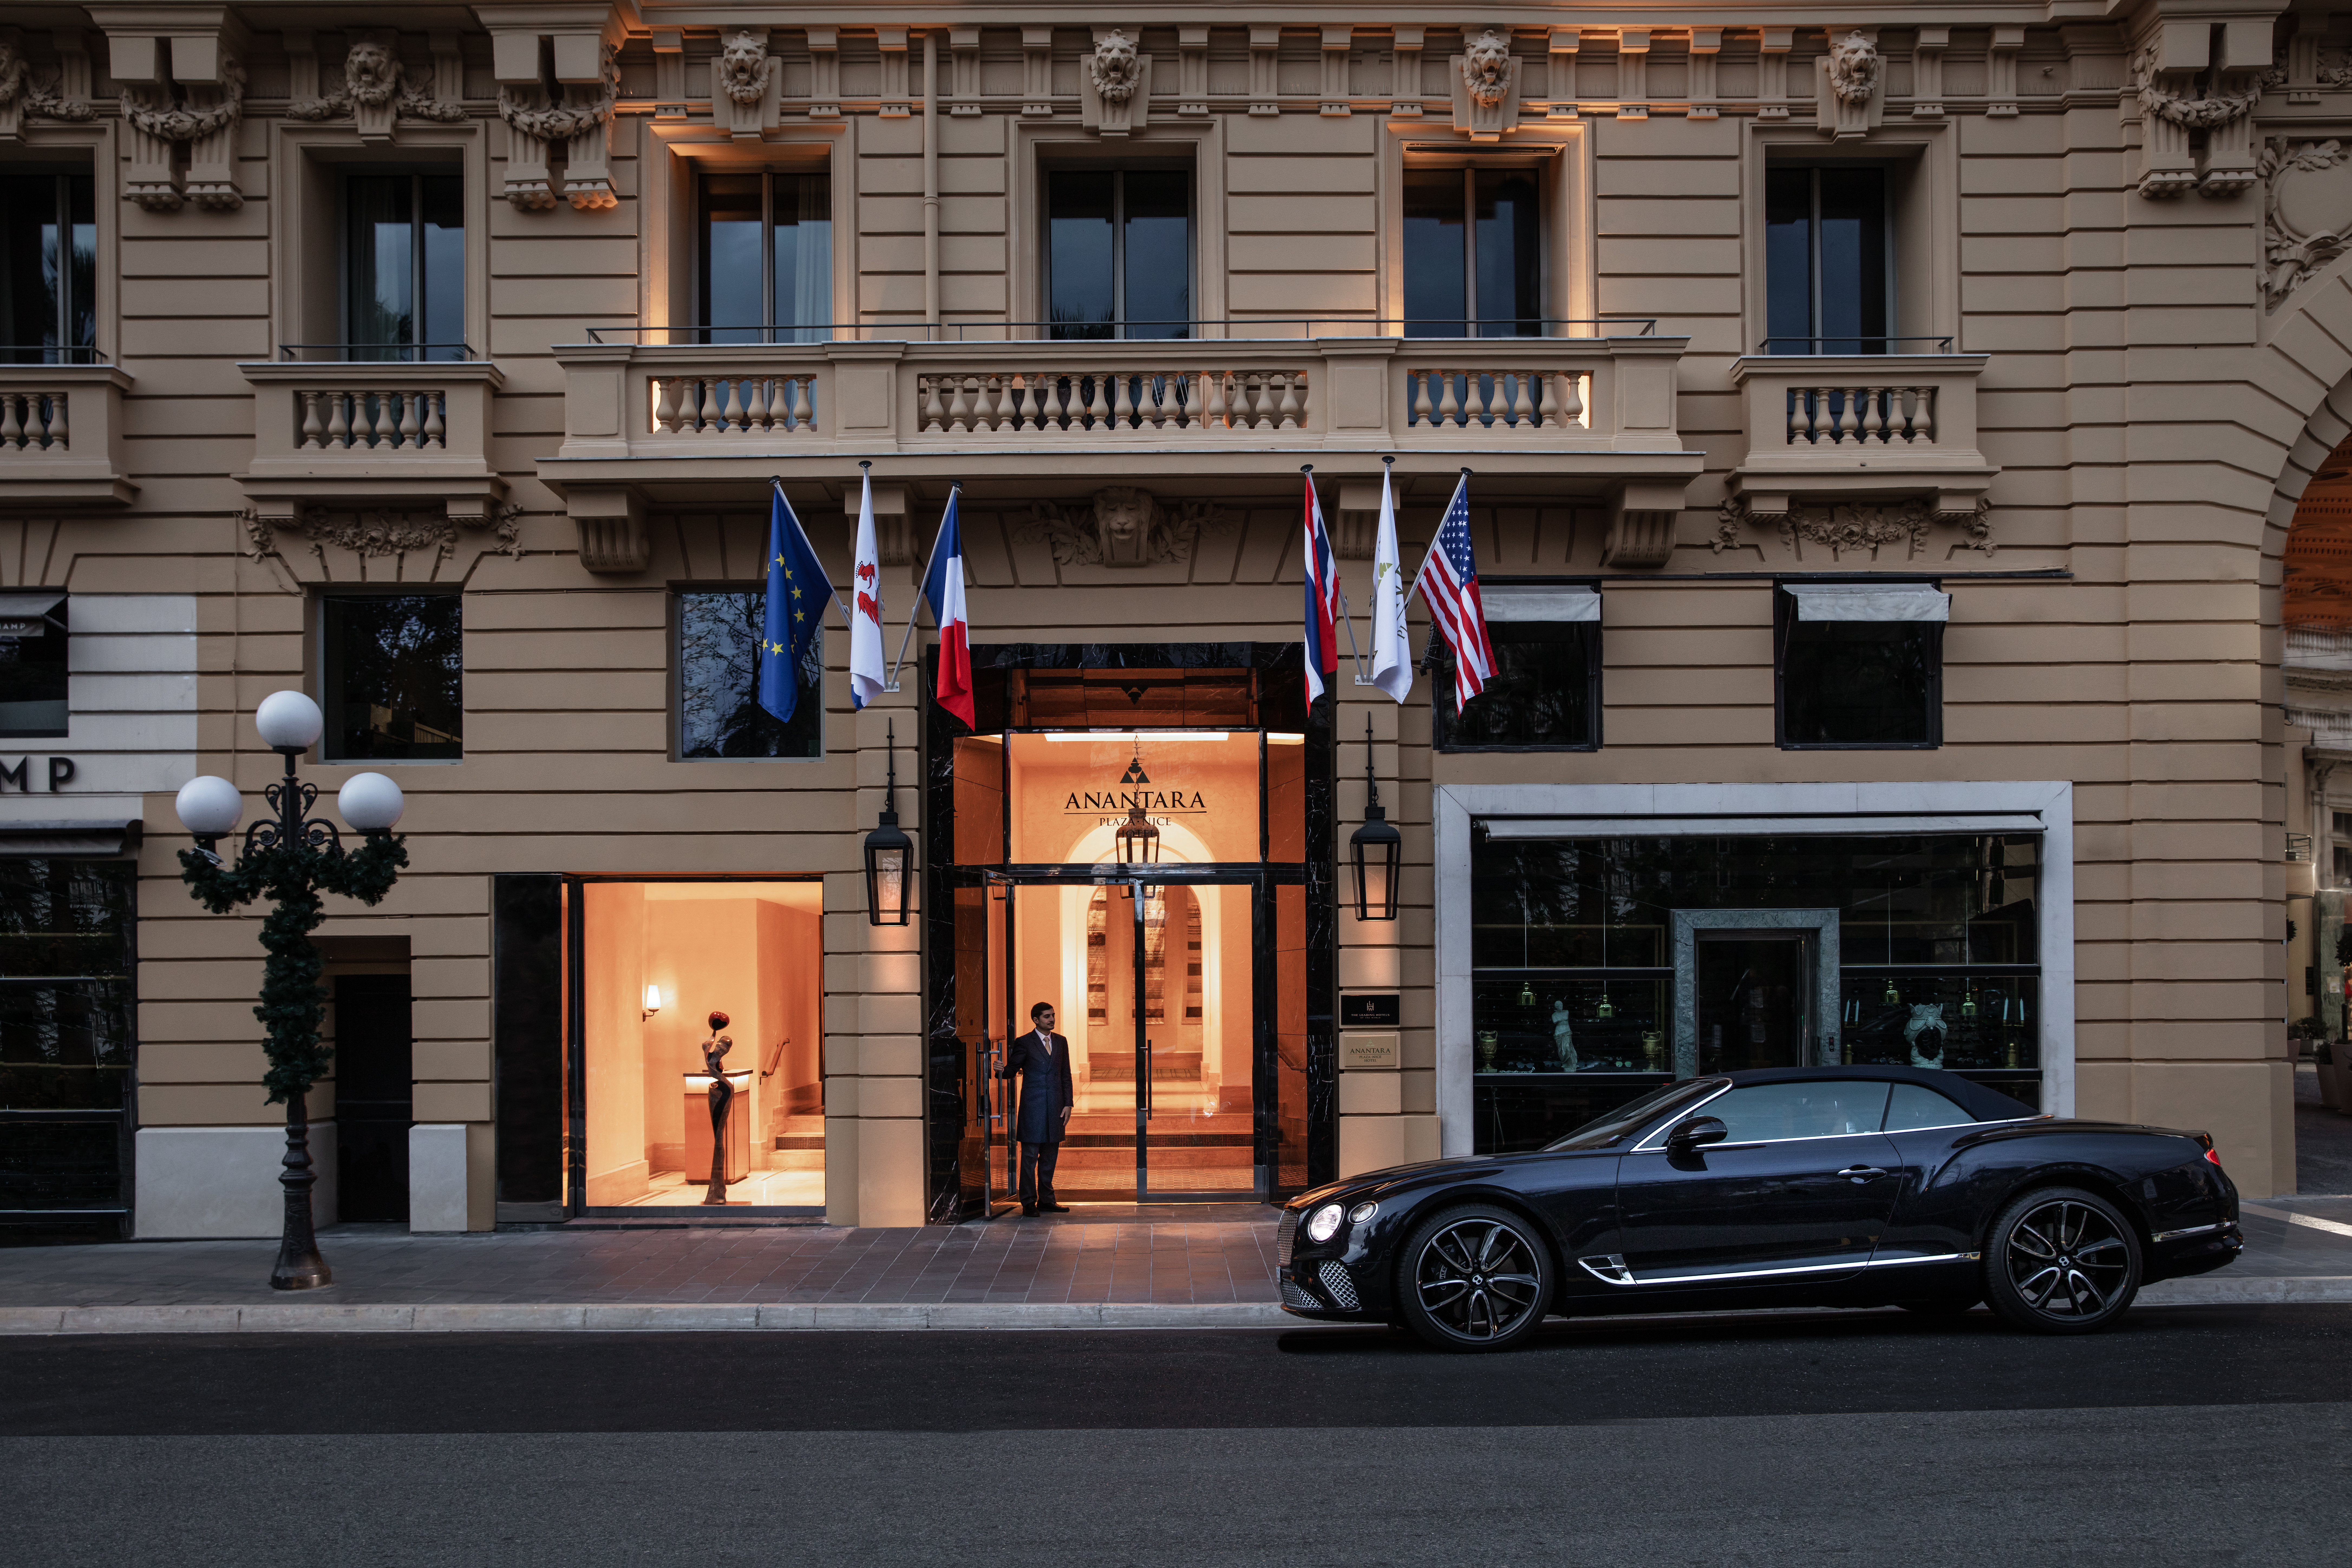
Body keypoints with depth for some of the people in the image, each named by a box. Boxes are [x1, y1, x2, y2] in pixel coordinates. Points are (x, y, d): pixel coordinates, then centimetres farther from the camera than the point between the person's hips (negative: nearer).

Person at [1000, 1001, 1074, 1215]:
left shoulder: (1061, 1042, 12)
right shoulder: (1024, 1043, -2)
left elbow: (1066, 1076, 13)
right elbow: (1011, 1070, -3)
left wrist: (1068, 1104, 6)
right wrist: (1001, 1072, -27)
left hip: (1056, 1108, 5)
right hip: (1033, 1108, -5)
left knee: (1050, 1157, 9)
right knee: (1030, 1156, -3)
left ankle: (1046, 1201, 17)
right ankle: (1029, 1203, 3)